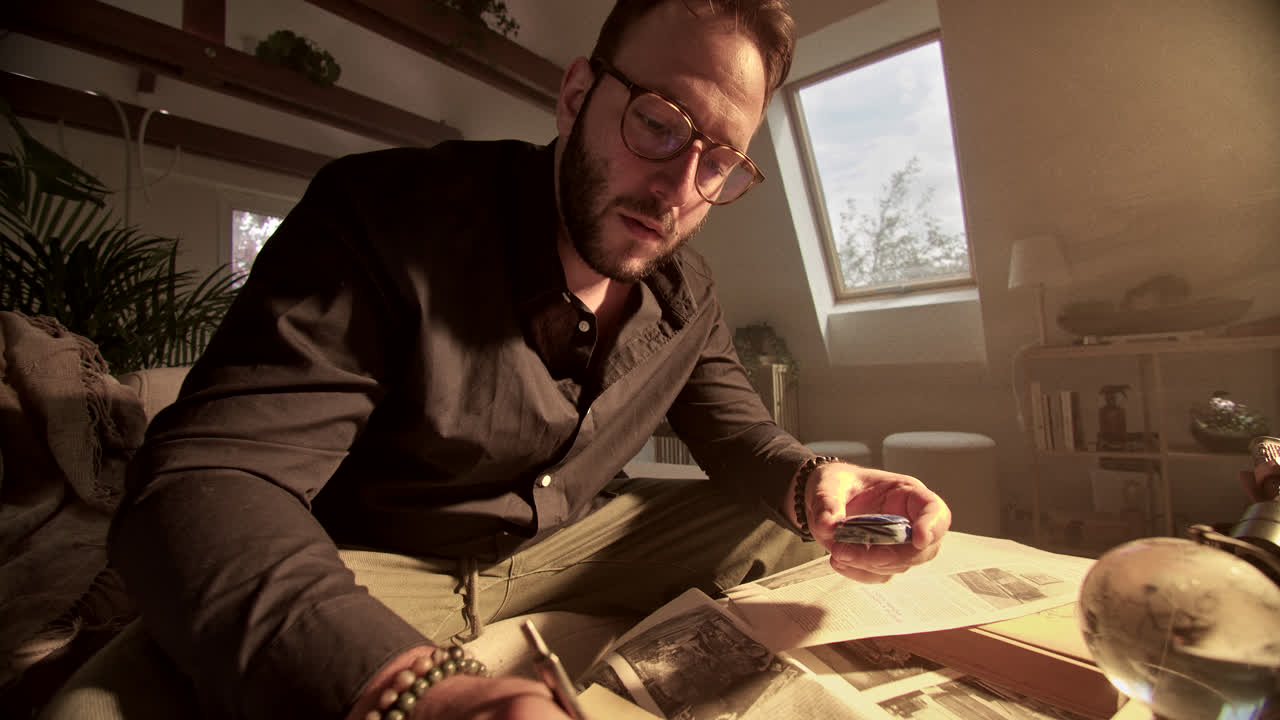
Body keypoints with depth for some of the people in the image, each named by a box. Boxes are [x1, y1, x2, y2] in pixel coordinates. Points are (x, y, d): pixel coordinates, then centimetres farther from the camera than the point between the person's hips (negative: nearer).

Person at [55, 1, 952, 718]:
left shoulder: (687, 290, -3)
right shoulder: (388, 213, -22)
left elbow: (736, 428, 6)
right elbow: (203, 479, -28)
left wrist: (807, 480, -20)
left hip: (569, 547, 5)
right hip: (364, 574, -3)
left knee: (789, 529, -1)